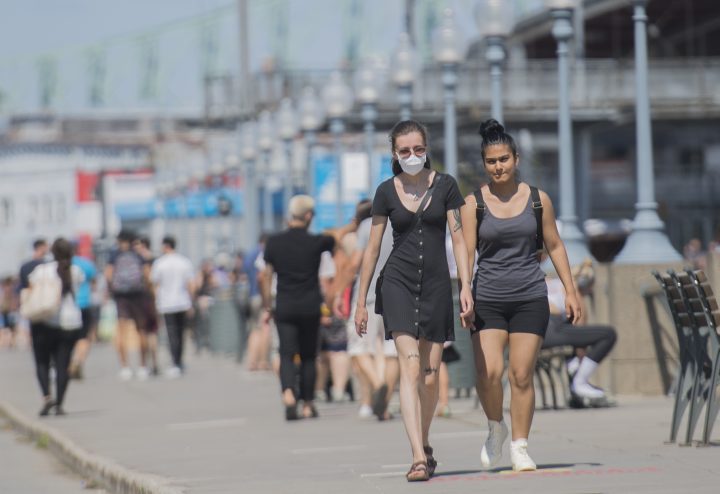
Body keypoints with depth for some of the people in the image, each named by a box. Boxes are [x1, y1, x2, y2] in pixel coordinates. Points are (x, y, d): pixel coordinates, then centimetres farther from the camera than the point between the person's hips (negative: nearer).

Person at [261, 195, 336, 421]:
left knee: (287, 355, -2)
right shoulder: (316, 242, -5)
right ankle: (308, 404, 13)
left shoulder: (274, 242, 0)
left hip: (284, 308, 1)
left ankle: (288, 394, -26)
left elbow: (266, 276, 4)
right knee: (308, 356, 11)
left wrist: (266, 307, 12)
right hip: (310, 307, -1)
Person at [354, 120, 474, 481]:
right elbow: (373, 248, 7)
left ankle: (424, 443, 29)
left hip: (436, 284, 1)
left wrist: (466, 286, -5)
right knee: (410, 366, -16)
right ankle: (418, 458, -22)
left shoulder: (444, 186, 2)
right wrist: (361, 300, 7)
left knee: (430, 375, 4)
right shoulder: (386, 192, 2)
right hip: (398, 282, -1)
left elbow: (458, 238, 4)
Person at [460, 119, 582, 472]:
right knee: (488, 372, -14)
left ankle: (520, 446, 10)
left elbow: (555, 247, 11)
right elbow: (467, 253, -2)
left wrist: (570, 291, 7)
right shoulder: (474, 203, 1)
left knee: (521, 375, -3)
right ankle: (496, 428, 13)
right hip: (488, 298, -1)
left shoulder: (537, 200, 5)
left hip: (530, 298, 1)